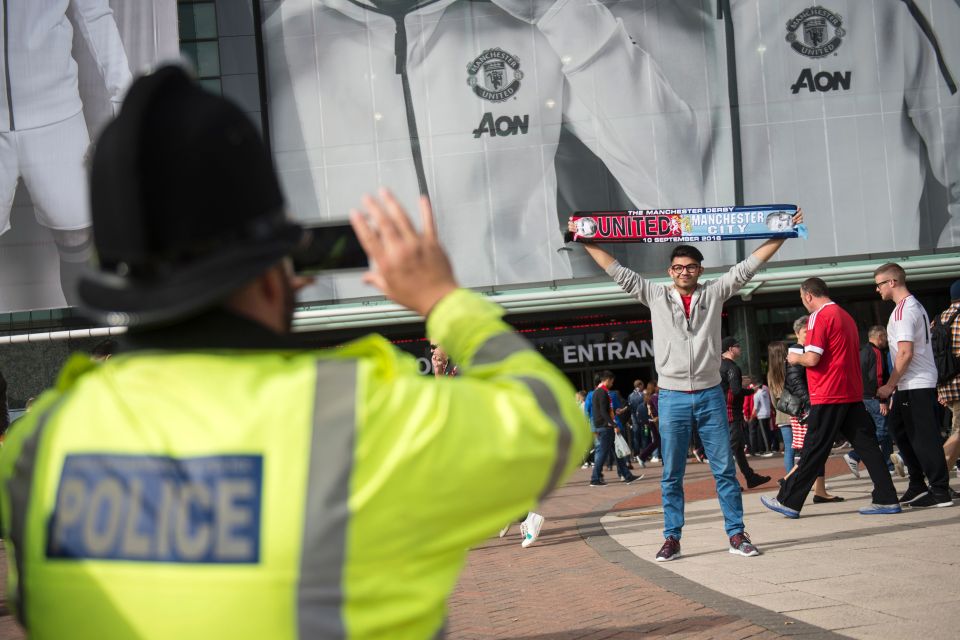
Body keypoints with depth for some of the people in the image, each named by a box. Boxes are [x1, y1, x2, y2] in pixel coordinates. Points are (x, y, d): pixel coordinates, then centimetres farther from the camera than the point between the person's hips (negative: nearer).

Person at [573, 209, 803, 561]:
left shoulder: (714, 293, 5)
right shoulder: (655, 296, 5)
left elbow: (747, 266, 6)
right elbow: (618, 272, 6)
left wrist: (782, 234, 4)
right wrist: (586, 241, 4)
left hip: (710, 396, 0)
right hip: (672, 398, 0)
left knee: (725, 470, 3)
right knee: (672, 475, 4)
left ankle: (736, 534, 8)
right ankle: (672, 538, 9)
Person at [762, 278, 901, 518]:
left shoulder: (819, 317, -10)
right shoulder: (845, 316, 17)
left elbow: (812, 358, -17)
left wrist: (795, 358, 3)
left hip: (828, 396, -8)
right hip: (852, 394, 8)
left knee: (814, 451, -3)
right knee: (866, 445, 5)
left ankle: (788, 502, 5)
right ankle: (887, 499, 2)